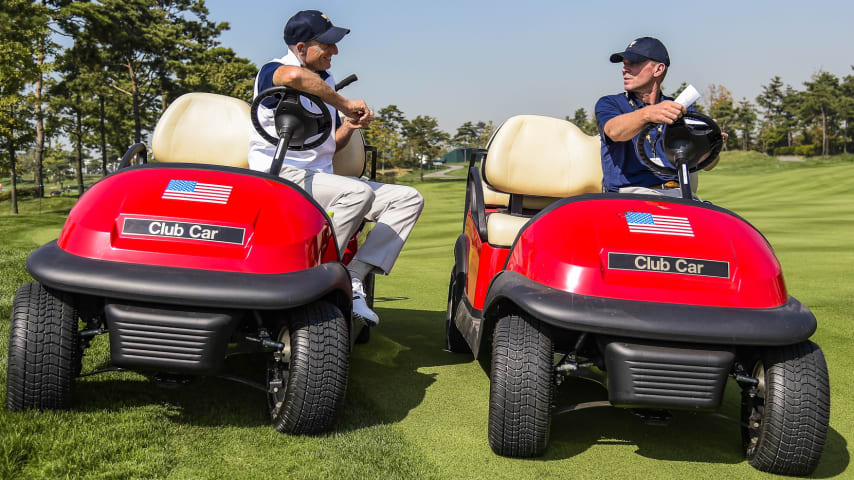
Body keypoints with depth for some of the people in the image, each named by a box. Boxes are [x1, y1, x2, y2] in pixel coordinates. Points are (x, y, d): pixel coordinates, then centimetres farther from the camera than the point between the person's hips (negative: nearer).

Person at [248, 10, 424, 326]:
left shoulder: (326, 82, 22)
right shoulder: (272, 71, -4)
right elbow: (295, 76, -32)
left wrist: (349, 125, 3)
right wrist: (344, 104, -22)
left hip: (321, 178, 8)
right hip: (280, 177, -8)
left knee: (408, 199, -5)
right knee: (359, 192, -34)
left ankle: (352, 279, -19)